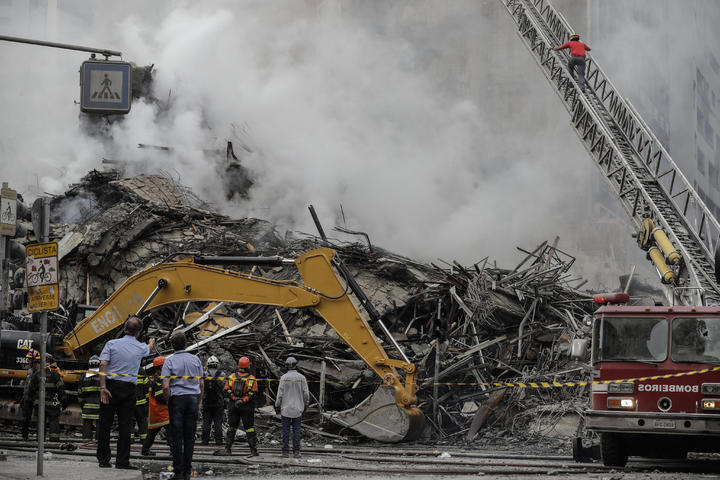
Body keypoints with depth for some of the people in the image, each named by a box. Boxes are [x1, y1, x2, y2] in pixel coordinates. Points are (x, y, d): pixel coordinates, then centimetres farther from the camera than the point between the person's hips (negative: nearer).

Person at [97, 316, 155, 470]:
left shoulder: (112, 344, -1)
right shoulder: (140, 348, 4)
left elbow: (103, 364, -11)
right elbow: (148, 349, 30)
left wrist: (103, 387, -11)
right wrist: (151, 343, 54)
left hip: (110, 387, 0)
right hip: (128, 388, 0)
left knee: (105, 424, 5)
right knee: (124, 425, 3)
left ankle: (103, 459, 7)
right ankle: (122, 461, 1)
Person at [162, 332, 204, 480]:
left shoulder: (170, 361, -4)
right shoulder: (195, 359, 5)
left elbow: (165, 386, -11)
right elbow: (201, 383, 7)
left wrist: (168, 400, 4)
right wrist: (199, 401, 16)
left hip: (177, 398, -3)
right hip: (193, 398, 3)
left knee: (176, 436, 0)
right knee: (190, 437, 6)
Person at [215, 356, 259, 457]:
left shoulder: (231, 377, 1)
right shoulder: (252, 379, -6)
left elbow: (227, 391, -3)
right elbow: (253, 394, -12)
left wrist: (235, 399, -6)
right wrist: (243, 400, -14)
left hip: (233, 406, 2)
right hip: (247, 407, -2)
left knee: (231, 428, 10)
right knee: (249, 429, 3)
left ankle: (227, 449, 8)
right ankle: (253, 450, 1)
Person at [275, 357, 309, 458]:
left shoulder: (284, 378, -8)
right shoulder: (301, 377, -4)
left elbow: (280, 393, -7)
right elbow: (306, 393, -2)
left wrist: (277, 405, 5)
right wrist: (305, 404, 14)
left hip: (286, 408, -1)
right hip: (298, 408, 1)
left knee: (286, 430, 4)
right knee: (296, 430, 5)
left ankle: (286, 451, 3)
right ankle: (296, 452, 2)